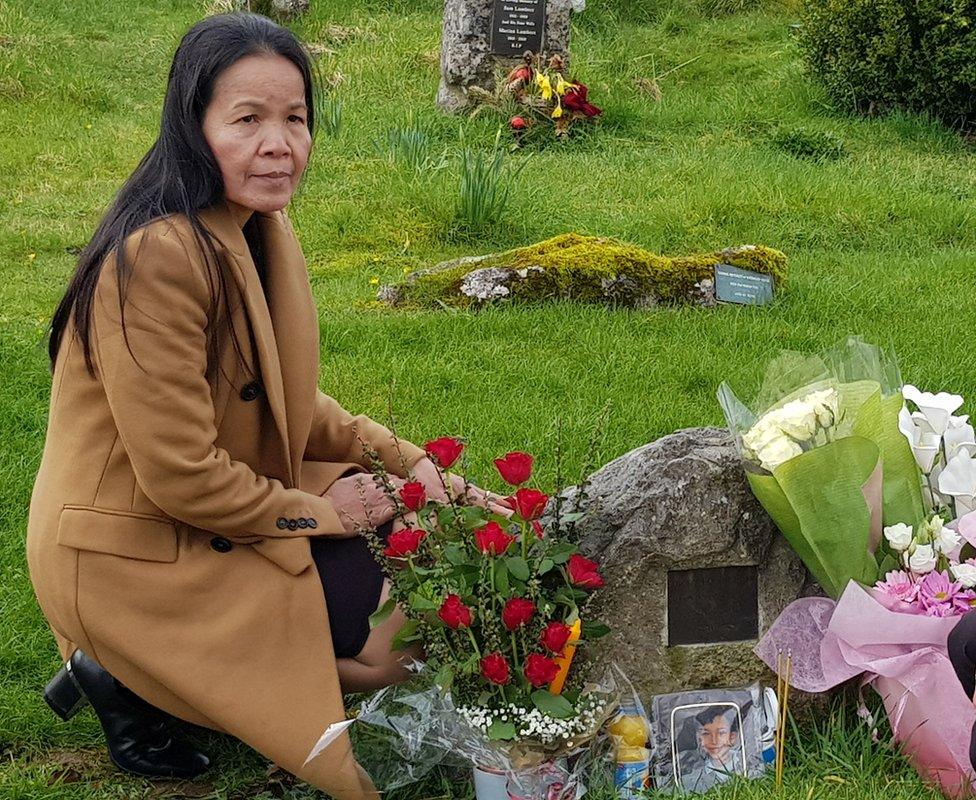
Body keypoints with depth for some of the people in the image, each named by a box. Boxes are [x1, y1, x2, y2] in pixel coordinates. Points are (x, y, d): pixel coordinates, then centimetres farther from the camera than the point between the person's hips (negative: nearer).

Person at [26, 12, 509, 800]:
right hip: (131, 553, -9)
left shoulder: (259, 230, 2)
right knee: (394, 617, -10)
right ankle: (132, 683, 0)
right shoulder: (159, 257, -28)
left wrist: (403, 459, -2)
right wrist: (317, 510, -12)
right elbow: (181, 475, -26)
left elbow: (290, 400, 12)